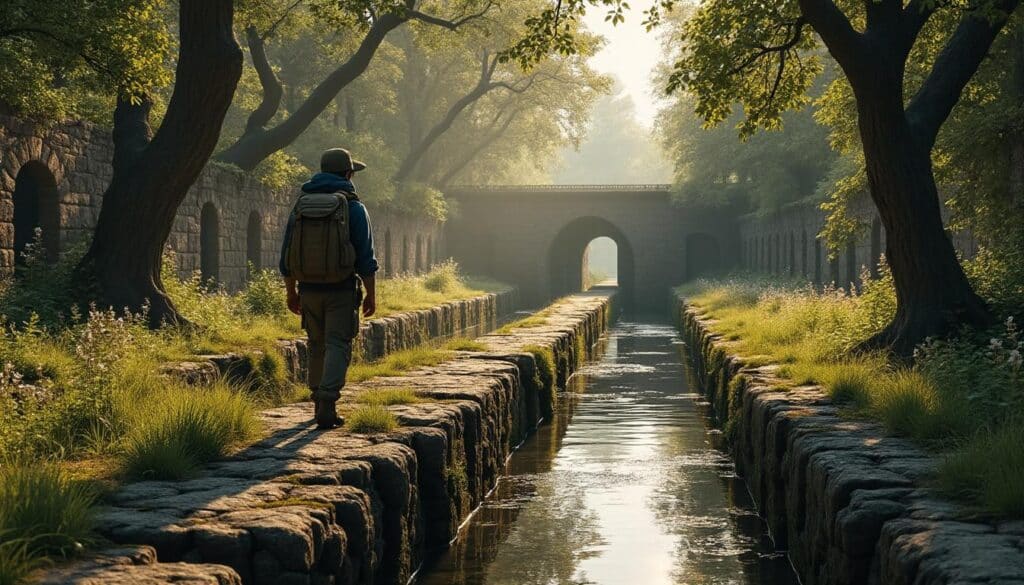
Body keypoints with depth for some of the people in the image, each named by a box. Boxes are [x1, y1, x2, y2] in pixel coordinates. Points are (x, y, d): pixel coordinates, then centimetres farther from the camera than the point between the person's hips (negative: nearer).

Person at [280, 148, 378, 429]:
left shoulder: (301, 206, 6)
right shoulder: (353, 207, -6)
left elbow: (287, 255, 8)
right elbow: (365, 257, -9)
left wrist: (291, 292, 17)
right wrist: (371, 294, -2)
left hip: (309, 290, 4)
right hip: (342, 291, -4)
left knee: (317, 346, 17)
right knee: (337, 347, -4)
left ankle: (320, 406, 23)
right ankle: (326, 405, -20)